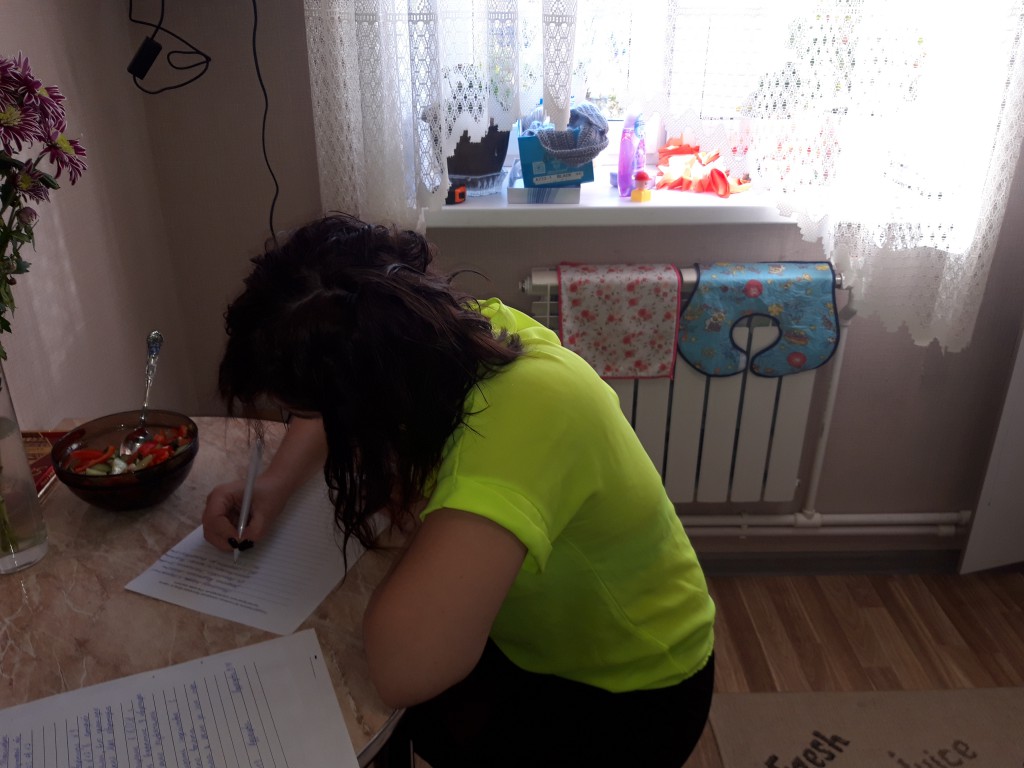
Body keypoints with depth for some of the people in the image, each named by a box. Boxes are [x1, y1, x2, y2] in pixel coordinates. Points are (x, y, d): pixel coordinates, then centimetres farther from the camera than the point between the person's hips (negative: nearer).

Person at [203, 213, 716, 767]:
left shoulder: (526, 417, -39)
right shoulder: (448, 331, -18)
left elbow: (402, 669, -44)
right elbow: (339, 405, 4)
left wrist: (413, 517, -28)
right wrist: (273, 487, -11)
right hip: (529, 634, 6)